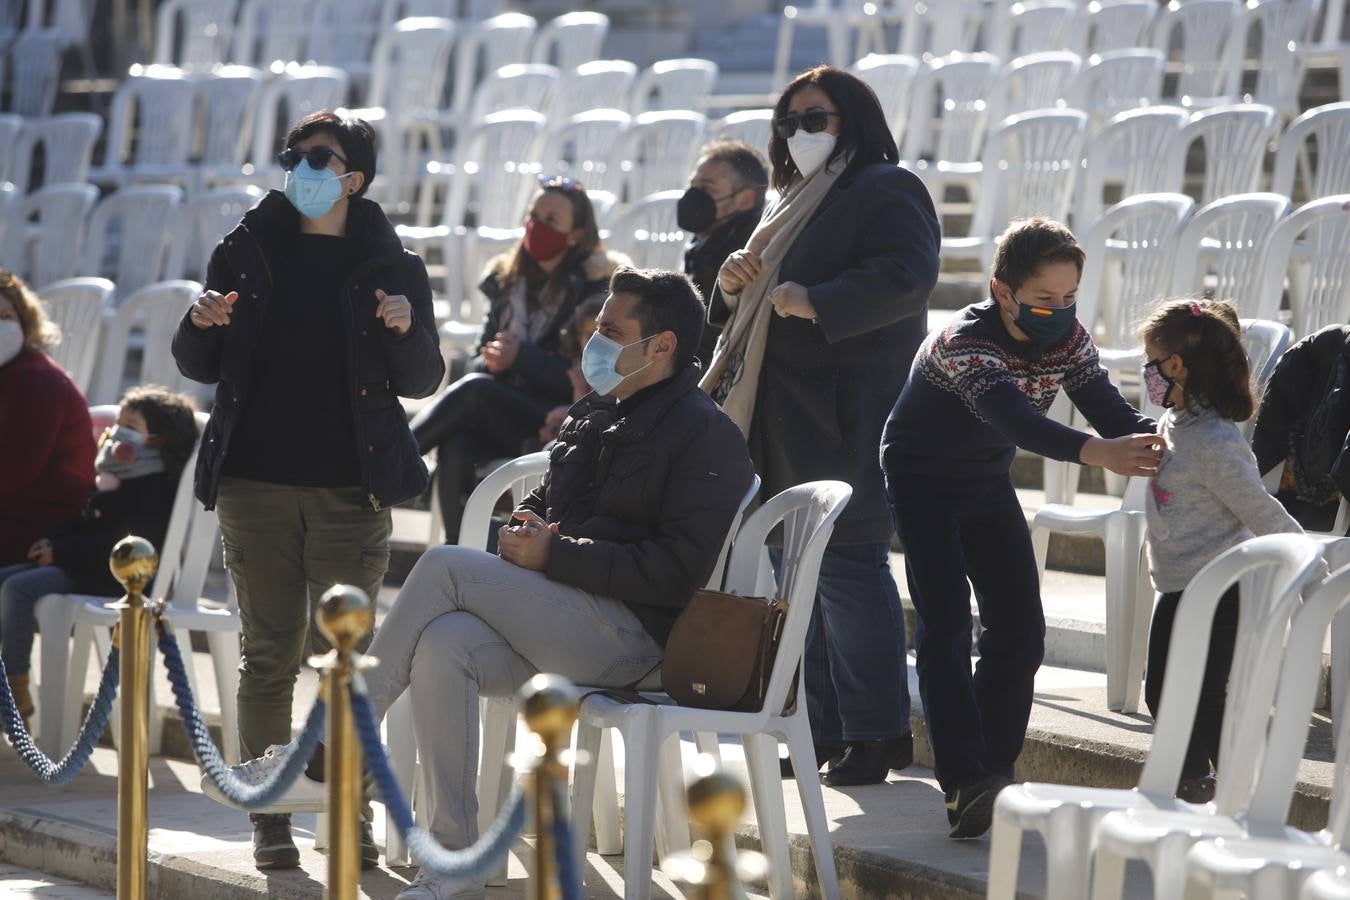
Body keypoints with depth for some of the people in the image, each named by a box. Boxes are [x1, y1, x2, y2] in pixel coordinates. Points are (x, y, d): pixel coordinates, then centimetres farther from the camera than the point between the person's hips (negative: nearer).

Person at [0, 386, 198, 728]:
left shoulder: (155, 488, -13)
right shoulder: (112, 478, 20)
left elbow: (120, 545, -22)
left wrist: (61, 552, -20)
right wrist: (52, 541, 4)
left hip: (112, 578, -11)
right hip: (84, 568, 11)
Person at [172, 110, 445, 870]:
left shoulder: (390, 267, 3)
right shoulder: (248, 252, 7)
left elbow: (422, 382, 3)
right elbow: (202, 368, 13)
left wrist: (407, 329, -16)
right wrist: (202, 325, -9)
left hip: (352, 492, -1)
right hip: (257, 485, 1)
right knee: (270, 654, 3)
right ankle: (270, 818, 7)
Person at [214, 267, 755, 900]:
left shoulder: (708, 437, -4)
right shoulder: (594, 416, 22)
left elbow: (681, 569, -15)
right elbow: (543, 504, 33)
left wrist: (555, 556, -16)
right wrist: (523, 524, 6)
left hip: (630, 635, -7)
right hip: (553, 627, 7)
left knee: (443, 567, -22)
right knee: (441, 646, -26)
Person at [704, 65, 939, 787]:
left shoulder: (885, 192, -6)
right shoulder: (796, 202, 23)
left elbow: (908, 276, -23)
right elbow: (756, 310, 31)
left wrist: (817, 302, -27)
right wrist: (732, 286, 8)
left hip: (845, 417, -10)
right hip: (780, 417, 10)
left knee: (846, 563, -11)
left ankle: (877, 733, -6)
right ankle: (822, 728, 16)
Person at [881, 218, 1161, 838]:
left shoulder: (1069, 339, -11)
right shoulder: (965, 344, -33)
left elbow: (1111, 412, -17)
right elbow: (1016, 420, -49)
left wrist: (1159, 443, -39)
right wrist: (1096, 453, -64)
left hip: (988, 484, 7)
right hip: (923, 483, -7)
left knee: (1019, 629, 0)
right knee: (946, 624, -18)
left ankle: (993, 773, 11)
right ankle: (966, 785, -25)